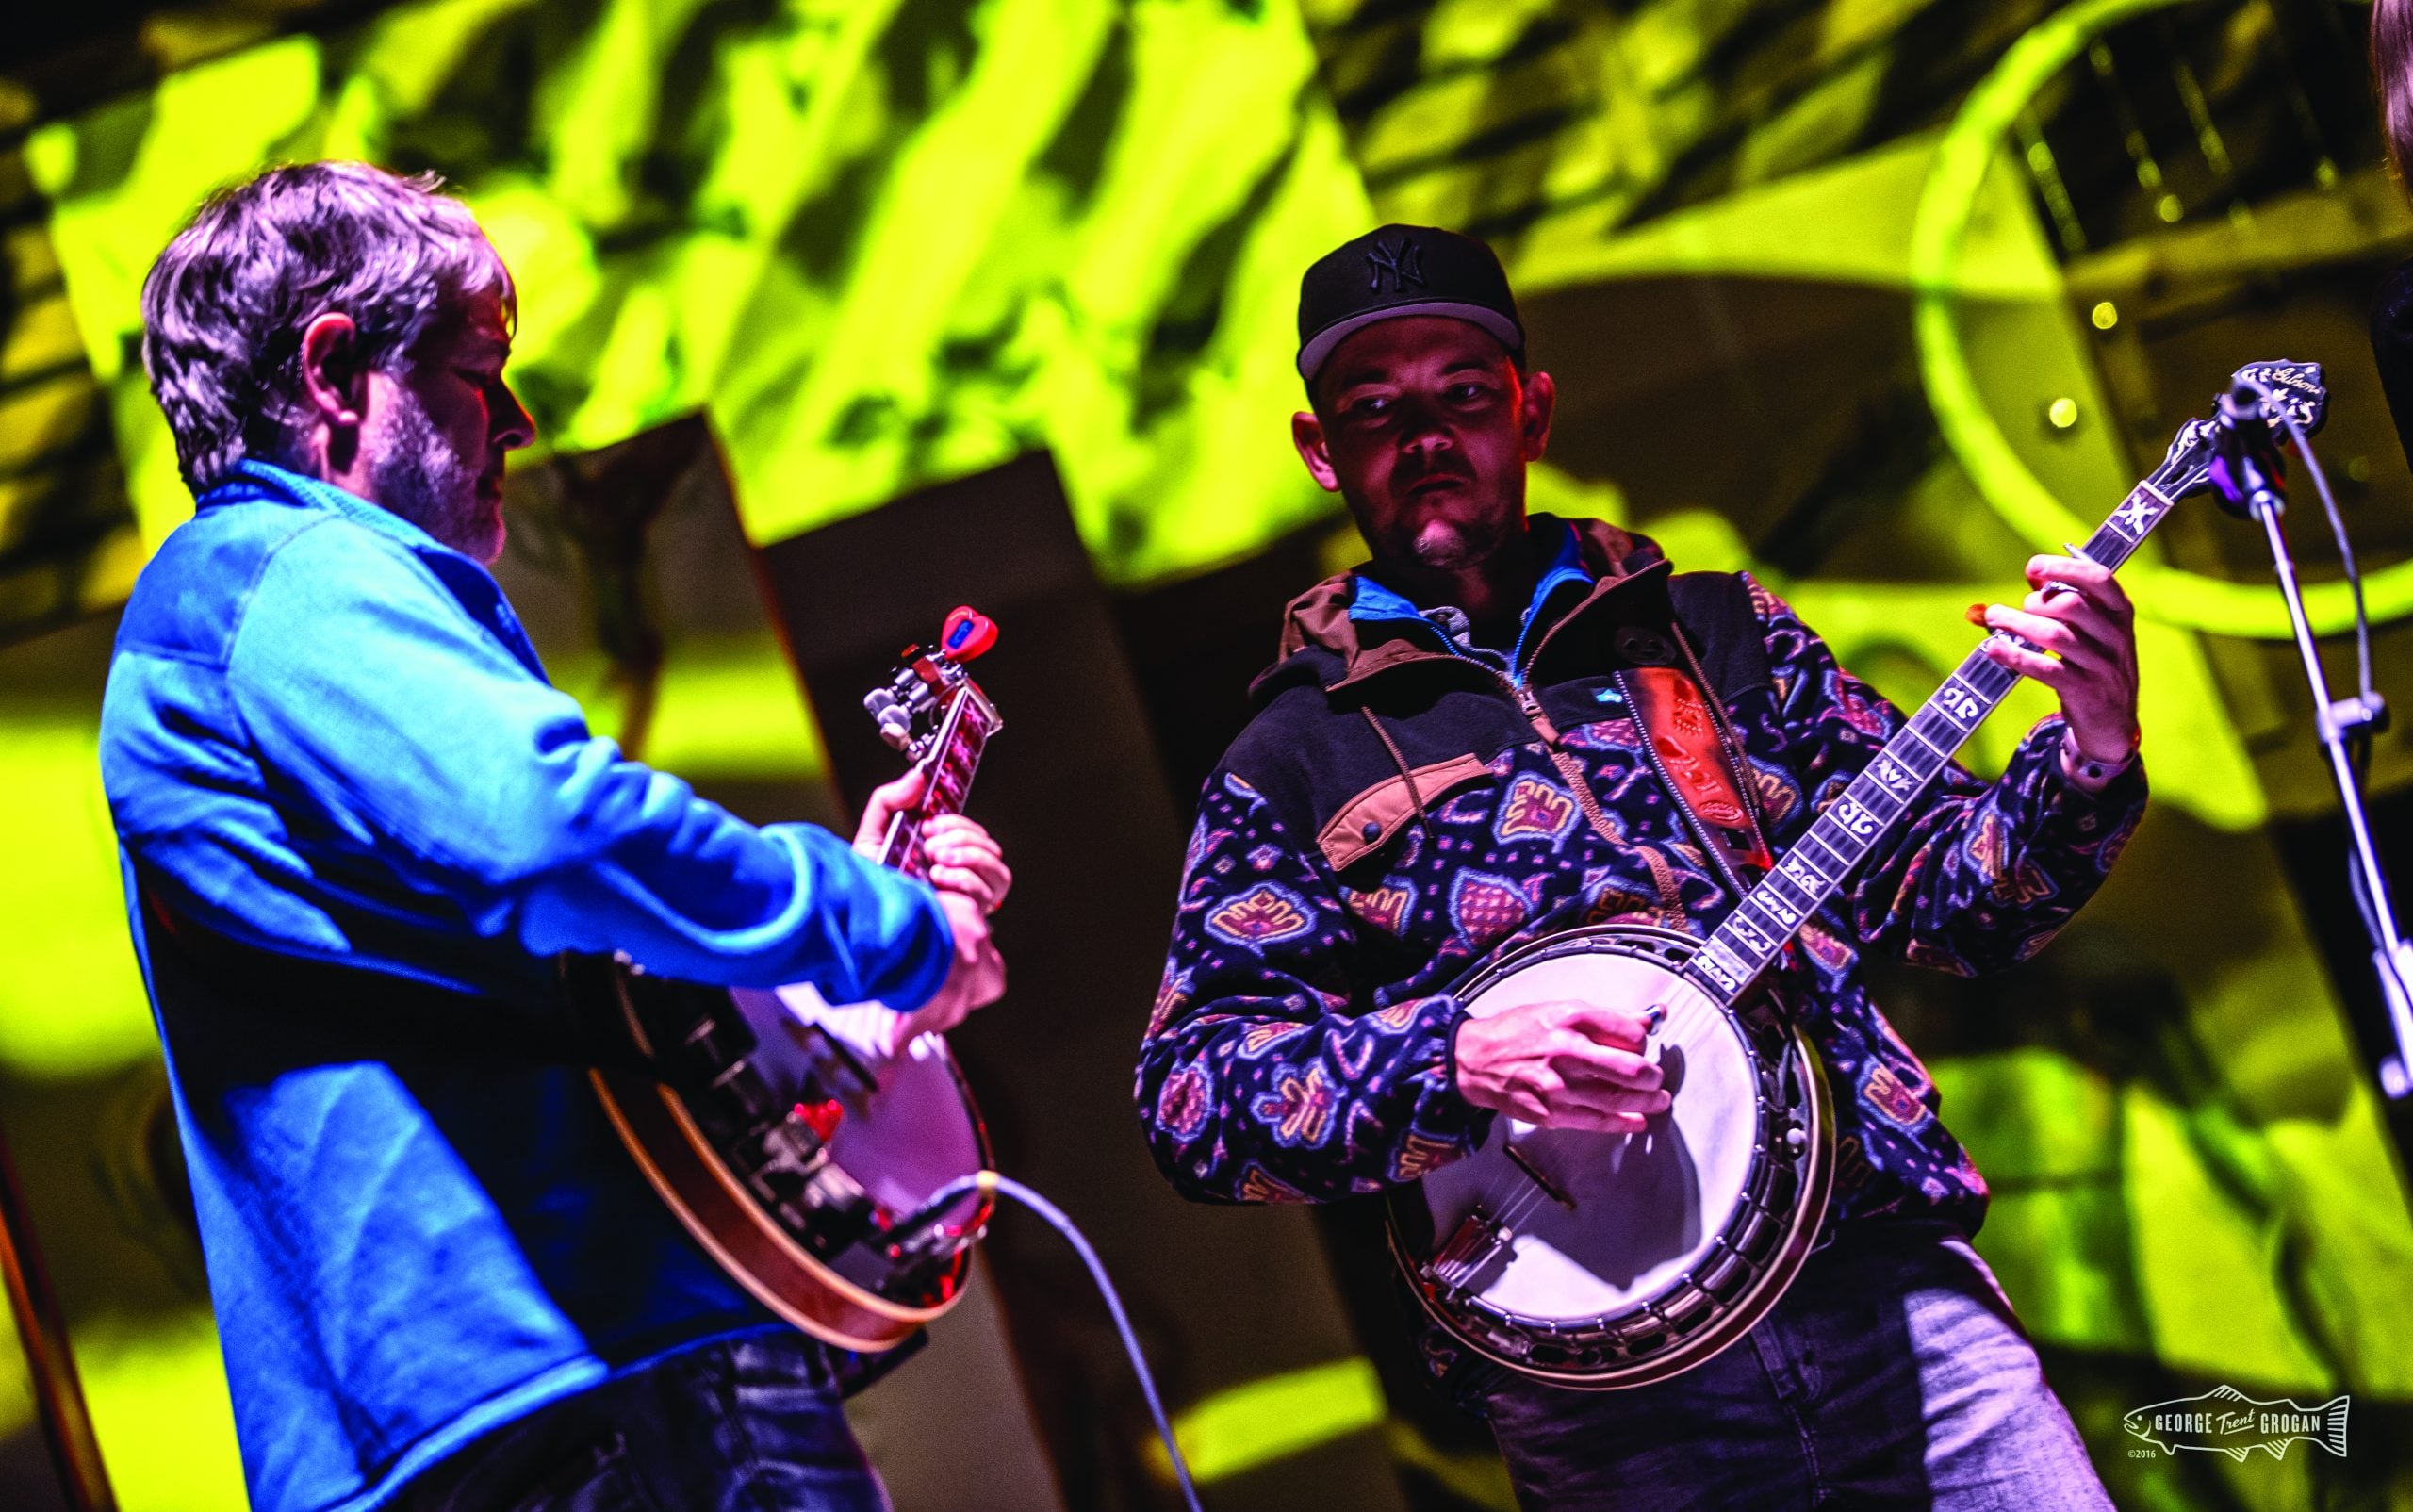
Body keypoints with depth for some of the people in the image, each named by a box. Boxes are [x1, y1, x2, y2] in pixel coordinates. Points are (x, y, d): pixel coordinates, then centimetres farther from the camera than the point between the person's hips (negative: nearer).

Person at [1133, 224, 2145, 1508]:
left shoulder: (1718, 633, 16)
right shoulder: (1294, 762, 9)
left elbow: (1945, 887, 15)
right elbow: (1190, 1091, 0)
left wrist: (2088, 763, -5)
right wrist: (1450, 1059, -16)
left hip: (1879, 1276, 3)